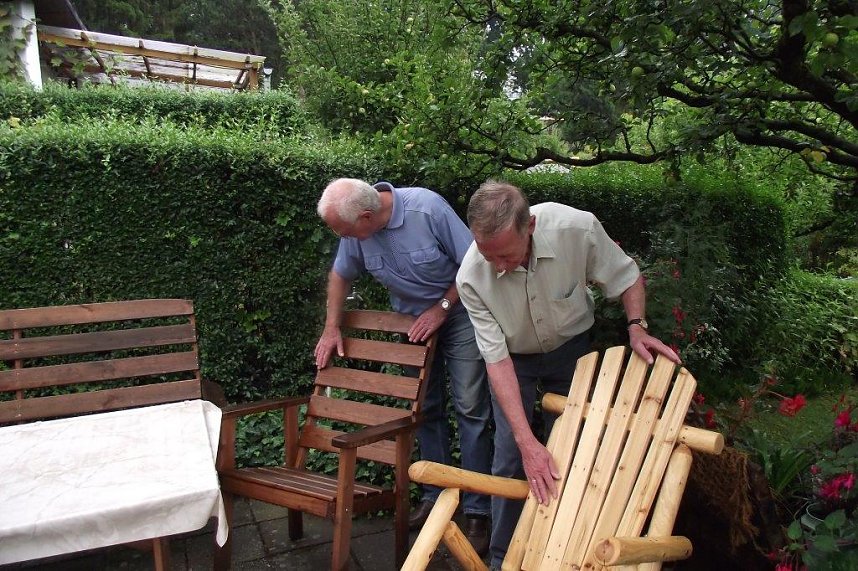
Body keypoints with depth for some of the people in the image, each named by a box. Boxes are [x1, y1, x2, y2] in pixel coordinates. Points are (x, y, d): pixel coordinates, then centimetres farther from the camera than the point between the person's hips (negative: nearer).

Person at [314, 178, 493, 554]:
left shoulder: (427, 208, -28)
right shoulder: (355, 231, -13)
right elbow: (340, 275, 6)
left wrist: (442, 309, -19)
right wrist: (332, 328, 1)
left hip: (458, 313, -4)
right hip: (414, 321, 5)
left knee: (470, 408, -6)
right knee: (427, 410, 11)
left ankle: (477, 511, 3)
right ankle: (435, 495, 26)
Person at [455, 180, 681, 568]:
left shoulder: (577, 228, -33)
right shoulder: (471, 277, -32)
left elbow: (625, 276, -11)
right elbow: (497, 359, -28)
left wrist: (636, 326, -25)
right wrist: (526, 441, -31)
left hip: (570, 347, 1)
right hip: (513, 358, -1)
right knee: (510, 456, -3)